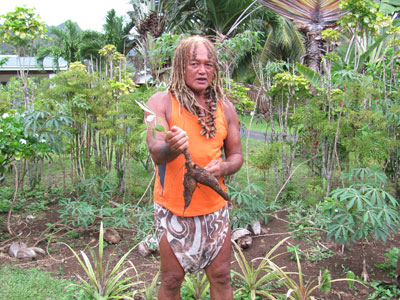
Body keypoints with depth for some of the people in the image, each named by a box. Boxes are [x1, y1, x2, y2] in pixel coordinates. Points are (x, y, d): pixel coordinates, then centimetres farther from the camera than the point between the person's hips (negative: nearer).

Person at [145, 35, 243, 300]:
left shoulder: (225, 108, 5)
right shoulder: (161, 102, -7)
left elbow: (236, 154, 10)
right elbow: (155, 151, -20)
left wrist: (224, 167, -13)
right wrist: (170, 149, -43)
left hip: (215, 207, 3)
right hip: (174, 209, -3)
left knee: (221, 277, 13)